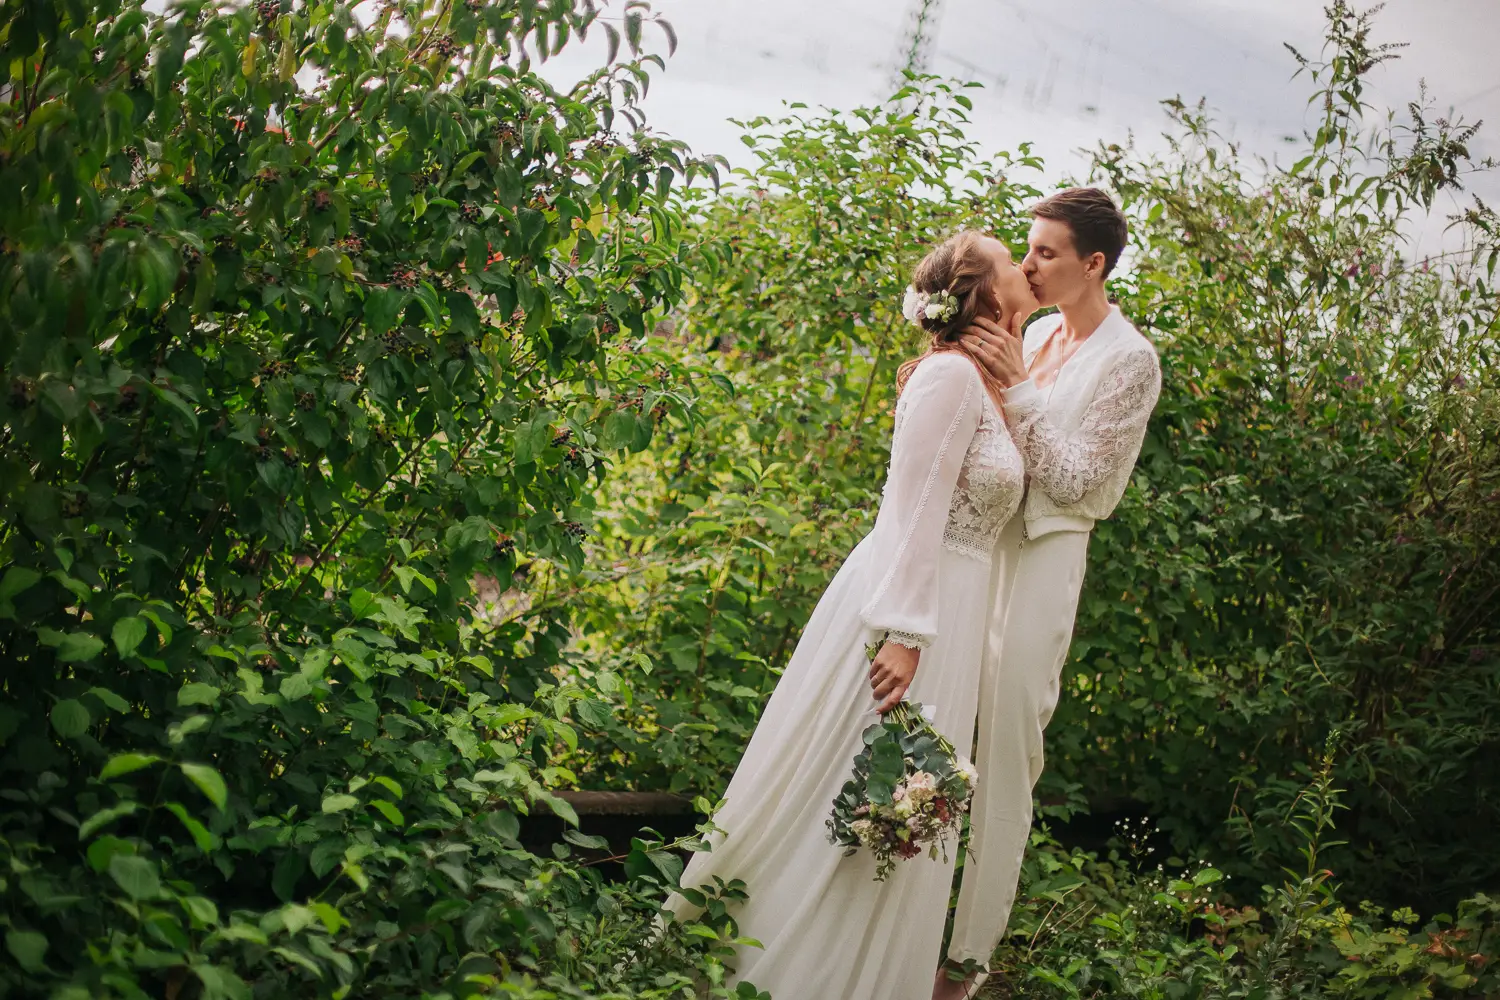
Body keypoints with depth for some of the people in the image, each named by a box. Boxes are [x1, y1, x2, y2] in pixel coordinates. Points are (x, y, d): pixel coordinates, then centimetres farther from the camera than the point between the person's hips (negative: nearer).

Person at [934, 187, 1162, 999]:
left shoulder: (1128, 361, -9)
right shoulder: (1036, 334, 10)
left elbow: (1074, 481, -13)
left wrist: (1017, 385, -19)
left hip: (1041, 558, -6)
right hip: (976, 541, 7)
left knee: (1003, 756, -1)